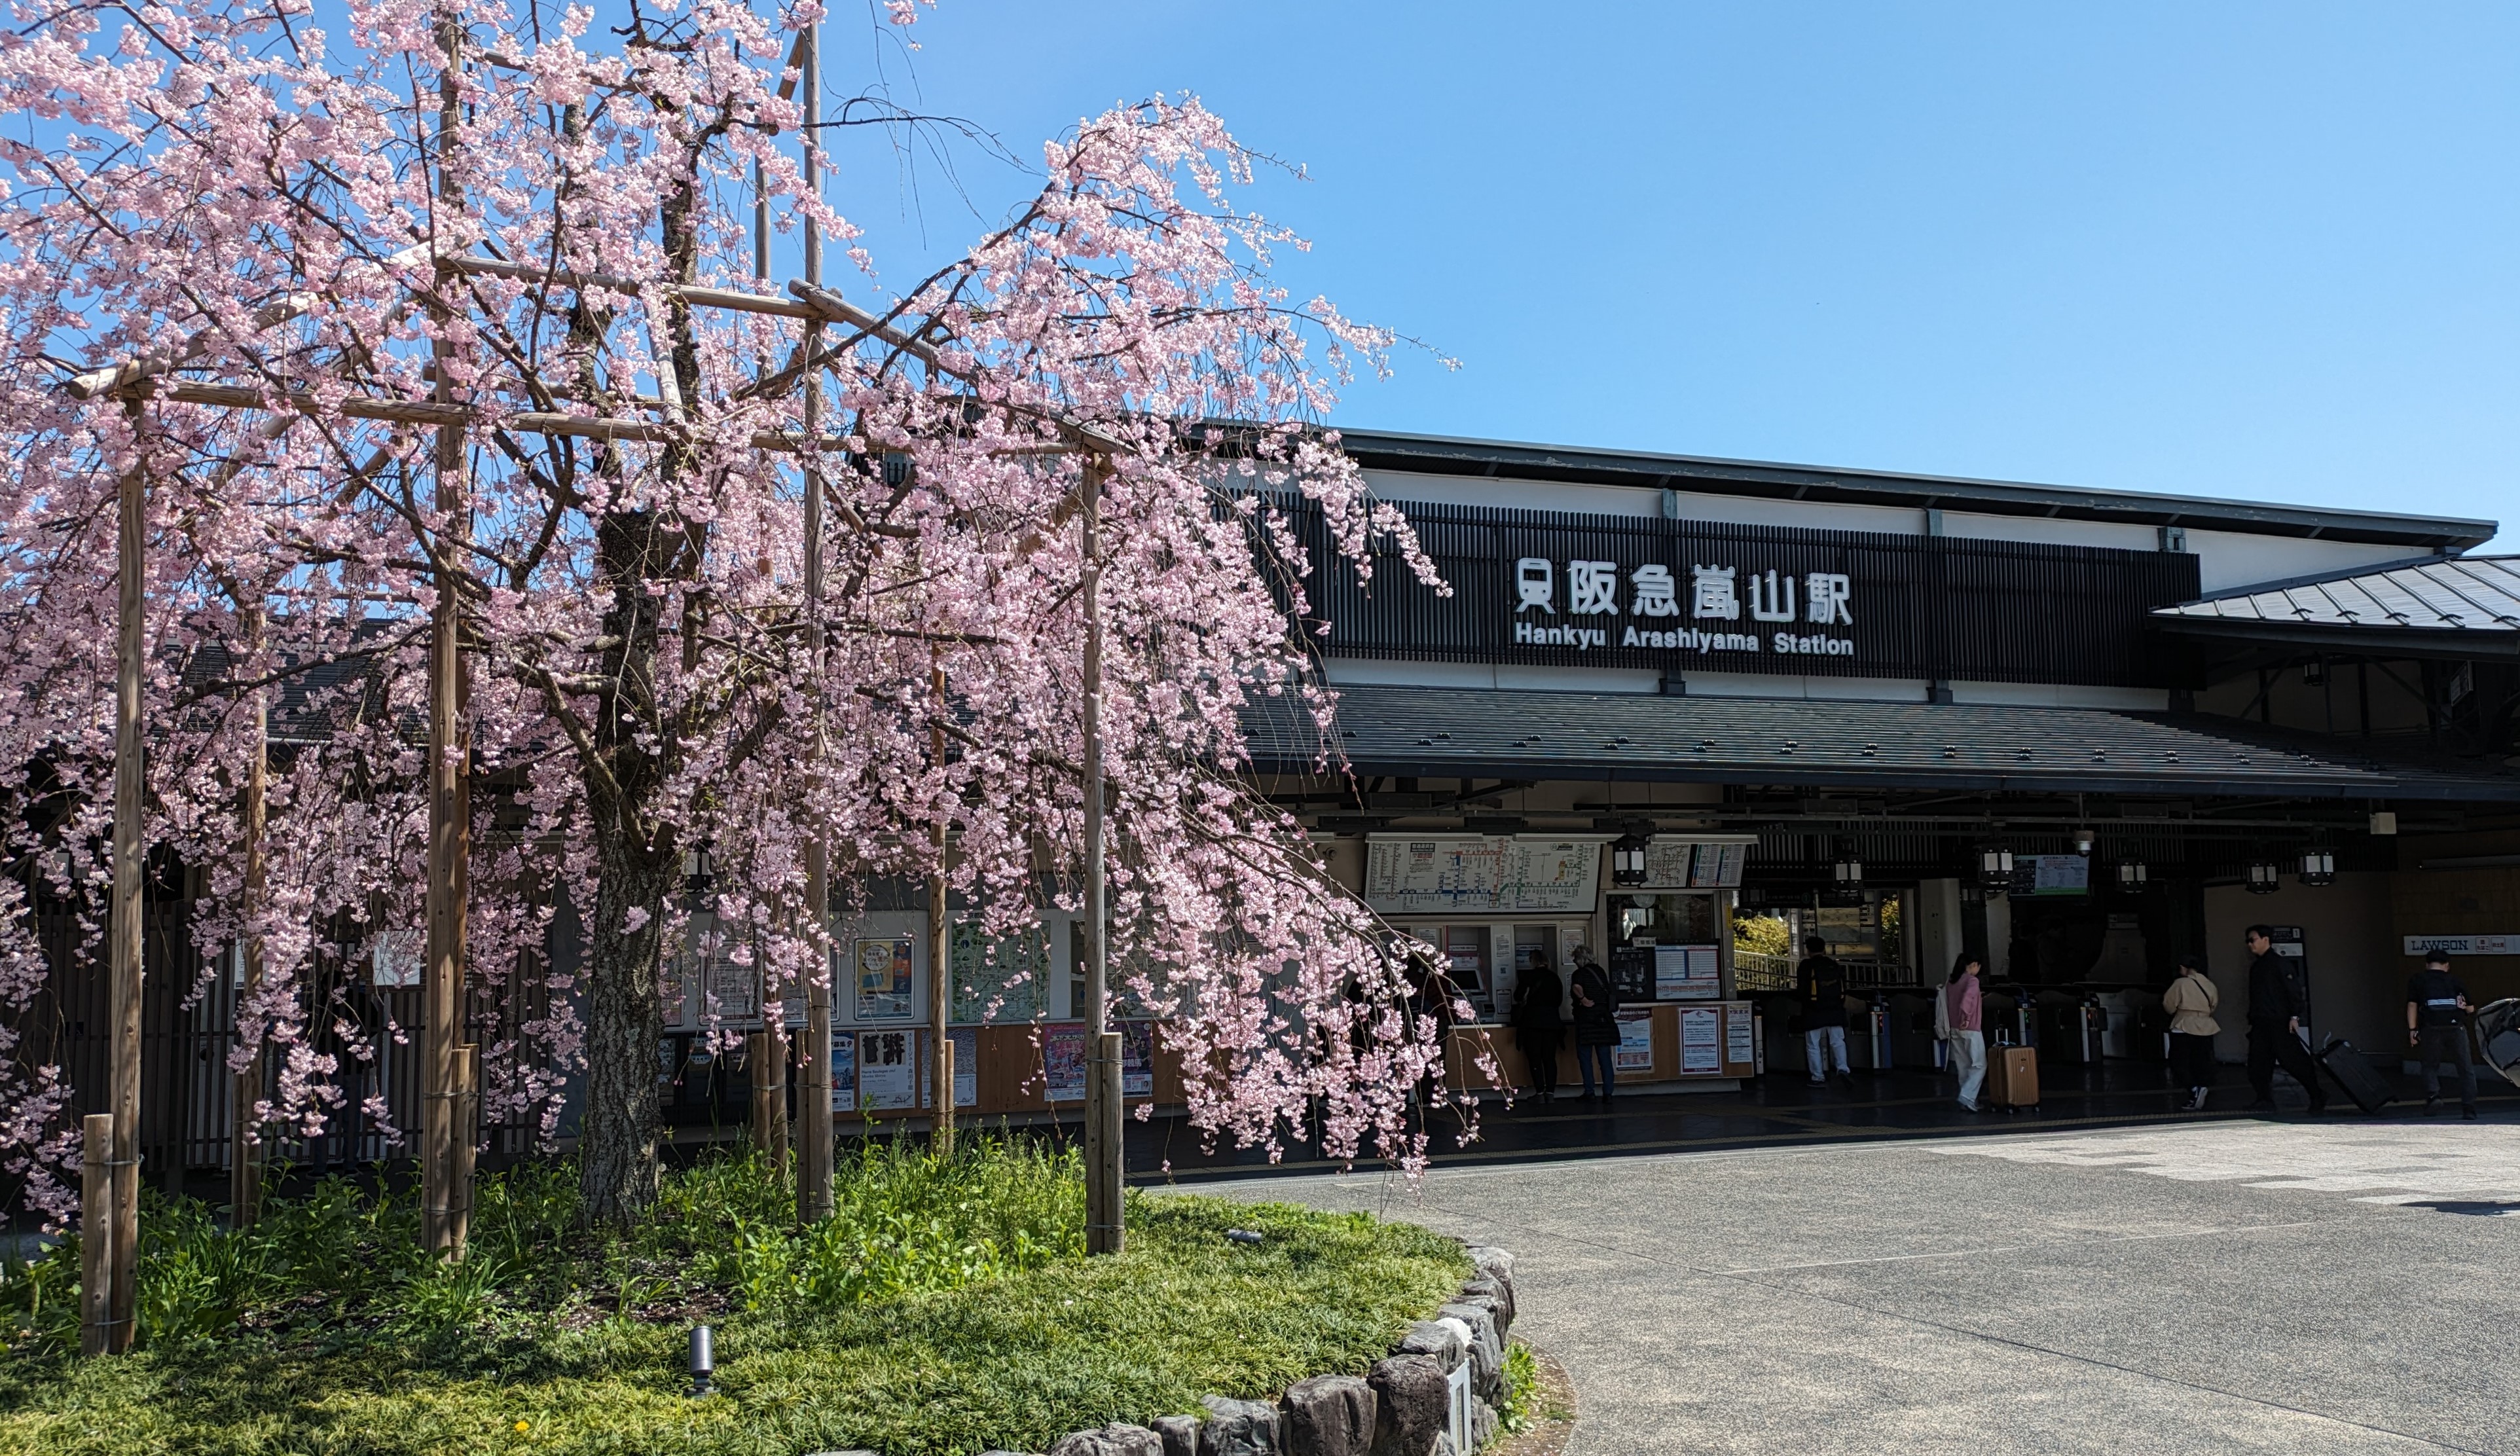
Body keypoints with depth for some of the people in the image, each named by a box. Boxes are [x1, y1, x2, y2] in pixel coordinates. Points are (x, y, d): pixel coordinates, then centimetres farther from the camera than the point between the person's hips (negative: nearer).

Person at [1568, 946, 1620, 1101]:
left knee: (1585, 1058, 2)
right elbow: (1608, 990, 14)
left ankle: (1589, 1093, 1)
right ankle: (1608, 1093, 3)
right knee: (1605, 1058, 6)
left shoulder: (1580, 974, -9)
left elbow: (1576, 987, -30)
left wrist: (1583, 999, -17)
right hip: (1605, 1019, 5)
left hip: (1586, 1020, -5)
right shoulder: (1600, 971, 10)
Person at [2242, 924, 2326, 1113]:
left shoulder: (2277, 963, -7)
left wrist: (2294, 1016, -18)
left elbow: (2294, 989, -12)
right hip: (2260, 1024, 8)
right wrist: (2252, 1020, 19)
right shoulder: (2256, 966, 18)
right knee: (2258, 1065, 1)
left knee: (2293, 1060, -5)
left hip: (2280, 1023, -8)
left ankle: (2317, 1096, 7)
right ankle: (2265, 1100, 3)